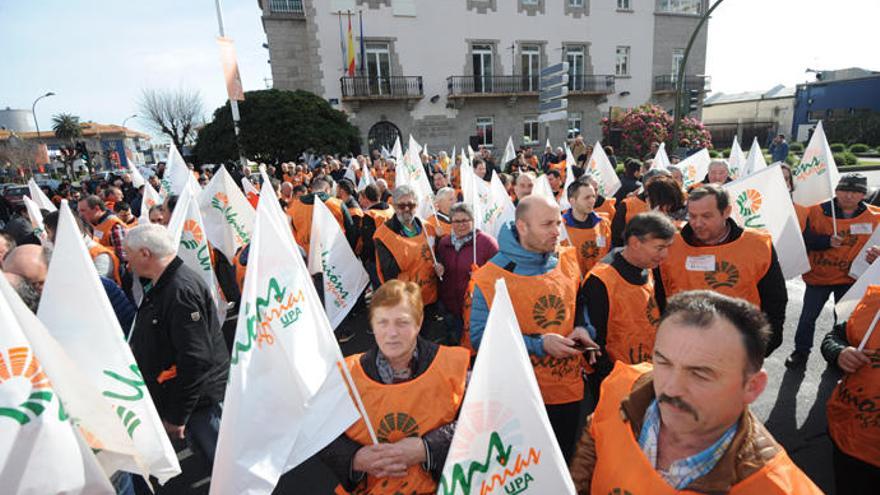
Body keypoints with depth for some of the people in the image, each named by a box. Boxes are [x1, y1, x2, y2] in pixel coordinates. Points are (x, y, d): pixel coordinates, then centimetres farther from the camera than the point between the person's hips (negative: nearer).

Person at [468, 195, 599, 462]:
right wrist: (539, 344, -23)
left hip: (571, 389, 4)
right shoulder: (491, 277, -18)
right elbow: (480, 337, -18)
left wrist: (583, 329, -9)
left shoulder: (568, 261, -2)